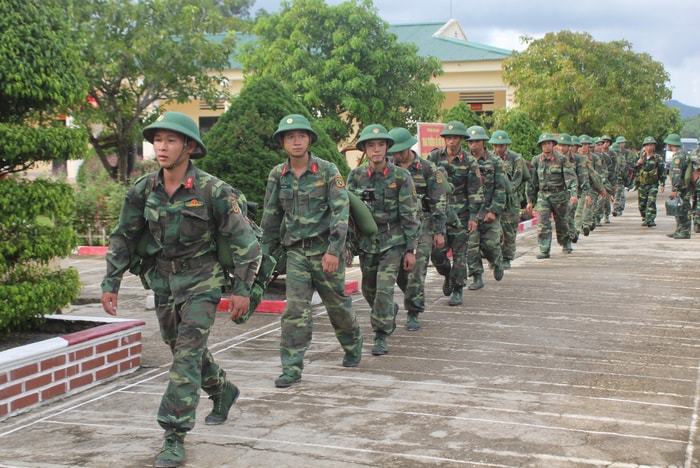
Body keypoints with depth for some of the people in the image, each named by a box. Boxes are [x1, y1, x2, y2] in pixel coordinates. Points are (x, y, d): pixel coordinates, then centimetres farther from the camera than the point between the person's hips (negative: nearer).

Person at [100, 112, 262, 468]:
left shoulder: (212, 190, -18)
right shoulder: (143, 190, -5)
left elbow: (244, 239, -13)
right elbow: (123, 239, 4)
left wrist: (243, 289, -15)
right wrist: (110, 284, 1)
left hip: (201, 281, -5)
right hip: (162, 281, 6)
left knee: (187, 353, -12)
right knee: (183, 349, 19)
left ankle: (174, 438, -7)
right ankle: (223, 392, 46)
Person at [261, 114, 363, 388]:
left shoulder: (327, 170, -8)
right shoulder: (278, 175, 3)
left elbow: (341, 211, -14)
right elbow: (271, 216, 12)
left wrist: (334, 251, -22)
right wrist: (266, 252, 11)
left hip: (326, 249, -2)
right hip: (296, 251, 2)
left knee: (337, 304, 12)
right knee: (295, 309, -6)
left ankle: (353, 347, 38)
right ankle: (291, 368, -1)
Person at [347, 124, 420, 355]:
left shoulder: (401, 177, -9)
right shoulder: (356, 176, -1)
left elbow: (410, 216, -7)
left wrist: (411, 250, -9)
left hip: (393, 240, -4)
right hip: (366, 241, 4)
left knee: (384, 287, -14)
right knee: (369, 290, 14)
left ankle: (381, 336, -1)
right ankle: (390, 311, 44)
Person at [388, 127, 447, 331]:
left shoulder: (428, 169, -3)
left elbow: (439, 203, -3)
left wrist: (439, 232, -7)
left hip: (421, 226, -3)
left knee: (417, 270, -8)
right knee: (398, 270, 2)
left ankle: (413, 313, 0)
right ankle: (415, 298, 28)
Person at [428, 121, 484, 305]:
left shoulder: (469, 162, -2)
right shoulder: (434, 157, 4)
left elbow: (476, 191, -2)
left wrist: (473, 217, -8)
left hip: (459, 214, -2)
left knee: (459, 253, -1)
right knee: (437, 252, 1)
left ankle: (458, 290, 10)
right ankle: (448, 275, 31)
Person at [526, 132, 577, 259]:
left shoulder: (562, 159, -4)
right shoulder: (536, 160, 4)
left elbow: (571, 177, -9)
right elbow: (532, 182, 9)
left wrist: (573, 193, -23)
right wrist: (530, 200, 7)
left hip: (559, 195, -1)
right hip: (543, 195, 2)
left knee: (561, 222, 12)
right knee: (543, 223, -10)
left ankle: (566, 244, 36)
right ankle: (544, 251, -9)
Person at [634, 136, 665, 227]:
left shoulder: (658, 158, -1)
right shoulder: (640, 158, 6)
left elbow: (662, 172, 1)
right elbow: (634, 169, 10)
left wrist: (662, 184, -5)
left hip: (653, 185, -3)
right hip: (642, 184, 3)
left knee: (651, 202, -15)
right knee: (642, 204, 9)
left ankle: (651, 220, -17)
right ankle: (644, 219, 25)